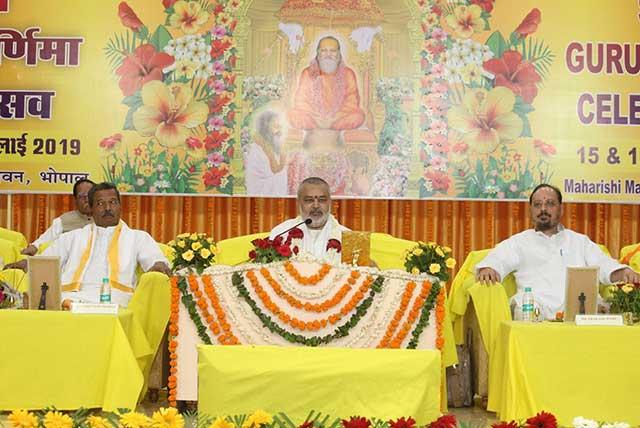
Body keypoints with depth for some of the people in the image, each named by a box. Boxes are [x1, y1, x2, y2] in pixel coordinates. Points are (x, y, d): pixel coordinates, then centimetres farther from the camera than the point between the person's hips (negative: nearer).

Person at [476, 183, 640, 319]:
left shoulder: (580, 241, 28)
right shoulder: (518, 242, 22)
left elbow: (604, 265, 19)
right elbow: (496, 262, 8)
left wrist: (625, 273, -5)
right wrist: (487, 270, -17)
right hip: (537, 313, -2)